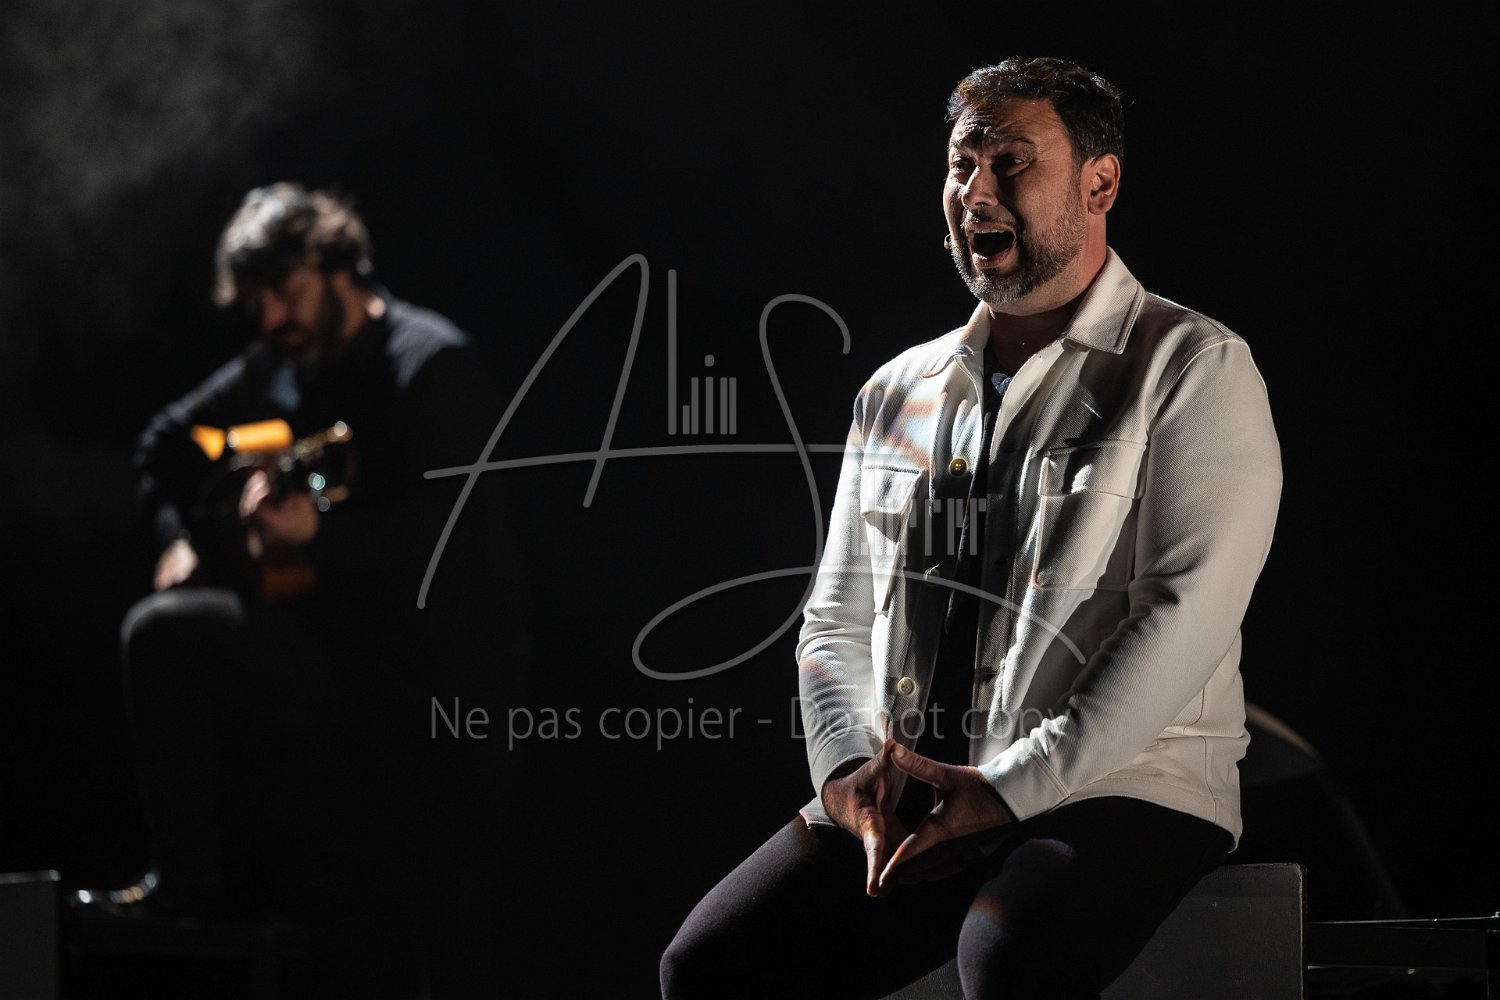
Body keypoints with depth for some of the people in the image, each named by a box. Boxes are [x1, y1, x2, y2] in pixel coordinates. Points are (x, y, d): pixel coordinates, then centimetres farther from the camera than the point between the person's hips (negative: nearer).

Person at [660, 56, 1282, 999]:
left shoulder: (1194, 369, 0)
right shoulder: (897, 392, 19)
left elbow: (1183, 614, -11)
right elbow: (836, 618, 20)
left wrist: (1009, 788, -17)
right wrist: (849, 764, -3)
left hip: (1118, 787, -5)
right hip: (902, 804, 5)